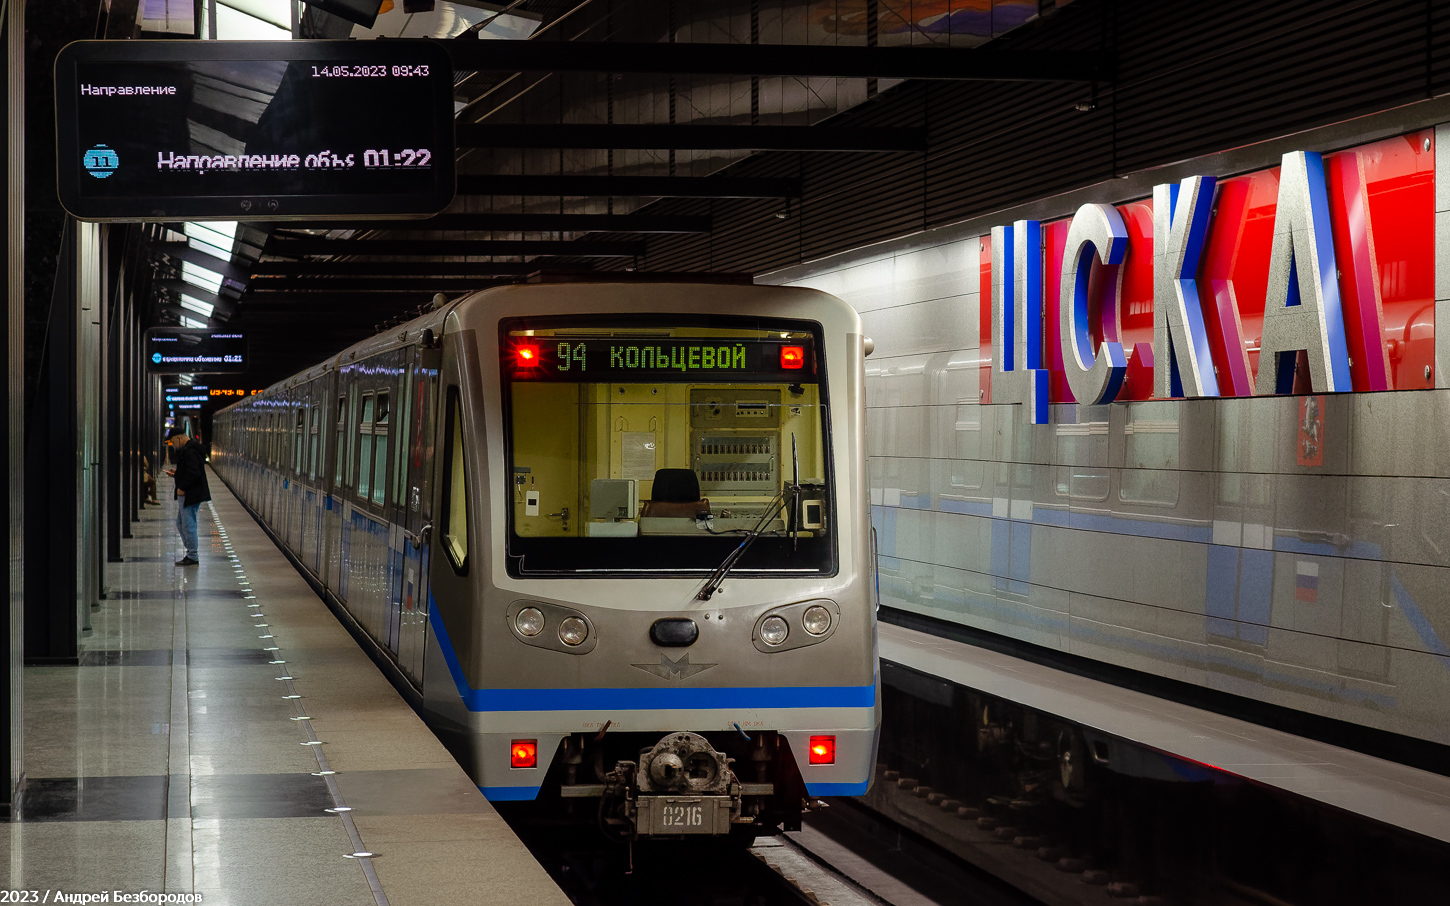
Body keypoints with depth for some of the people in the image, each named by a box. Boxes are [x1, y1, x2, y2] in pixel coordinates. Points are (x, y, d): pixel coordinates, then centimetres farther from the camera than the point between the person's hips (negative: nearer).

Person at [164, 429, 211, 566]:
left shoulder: (189, 451, -19)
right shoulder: (186, 450, 15)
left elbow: (194, 473, -27)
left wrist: (182, 488, -19)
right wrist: (177, 472, 14)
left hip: (190, 494, -11)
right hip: (188, 494, 11)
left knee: (188, 525, -6)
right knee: (181, 523, 17)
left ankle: (192, 557, -1)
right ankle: (191, 553, 22)